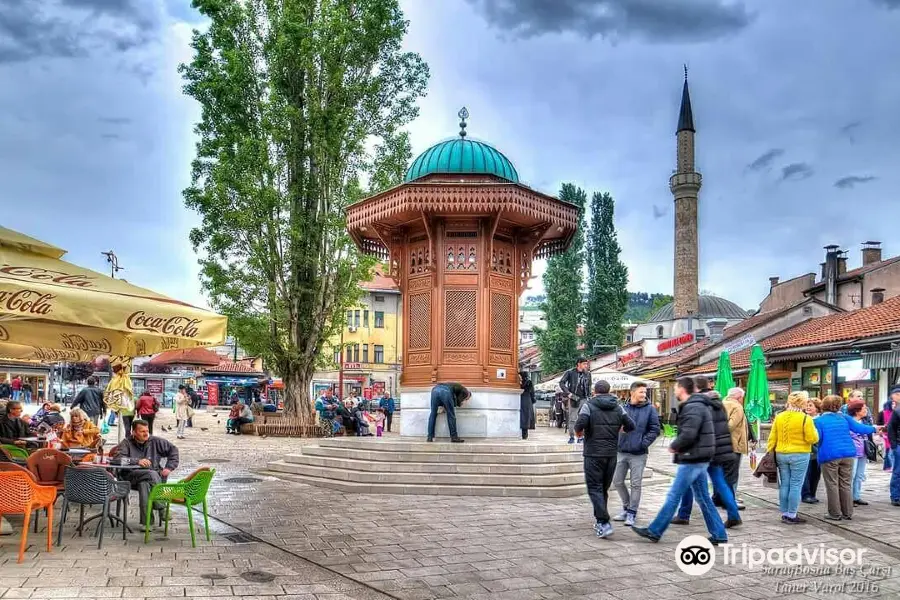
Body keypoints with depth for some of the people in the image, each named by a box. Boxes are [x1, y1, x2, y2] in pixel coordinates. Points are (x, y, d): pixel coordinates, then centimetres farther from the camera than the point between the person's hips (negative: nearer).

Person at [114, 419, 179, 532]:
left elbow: (173, 450, 17)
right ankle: (162, 508, -25)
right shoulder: (127, 443, 4)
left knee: (144, 484, -35)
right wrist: (137, 461, -25)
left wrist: (169, 467, 4)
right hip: (132, 477, -1)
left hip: (156, 478, 1)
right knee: (152, 474, -33)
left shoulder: (155, 441, 10)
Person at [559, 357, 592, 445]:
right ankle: (571, 437, 7)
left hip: (584, 399, 4)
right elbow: (561, 383, -5)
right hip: (574, 398, -4)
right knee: (572, 419, -1)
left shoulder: (587, 374, 9)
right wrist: (568, 393, -12)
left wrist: (589, 396, 12)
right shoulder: (570, 372, -4)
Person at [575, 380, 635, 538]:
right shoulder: (618, 407, 7)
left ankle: (604, 523, -14)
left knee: (594, 488, -2)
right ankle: (599, 520, 25)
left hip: (594, 454, -5)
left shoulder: (588, 406, -7)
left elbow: (580, 423, -21)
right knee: (604, 488, 16)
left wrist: (578, 432, 0)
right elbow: (631, 426, 4)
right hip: (612, 454, 5)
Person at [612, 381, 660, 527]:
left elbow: (655, 429, -4)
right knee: (618, 481, 11)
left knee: (636, 484, 3)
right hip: (621, 452, 3)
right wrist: (617, 442, -1)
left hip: (638, 454, -3)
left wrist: (643, 444, -11)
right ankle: (626, 507, 30)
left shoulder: (650, 409, -4)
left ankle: (632, 513, 15)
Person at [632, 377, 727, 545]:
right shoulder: (698, 405, 16)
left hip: (692, 460, -10)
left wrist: (673, 446, -10)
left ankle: (654, 531, 4)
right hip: (699, 459, 10)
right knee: (703, 498, 13)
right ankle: (719, 535, 16)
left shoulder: (693, 408, -18)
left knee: (673, 496, -3)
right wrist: (678, 446, 7)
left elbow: (688, 435, -27)